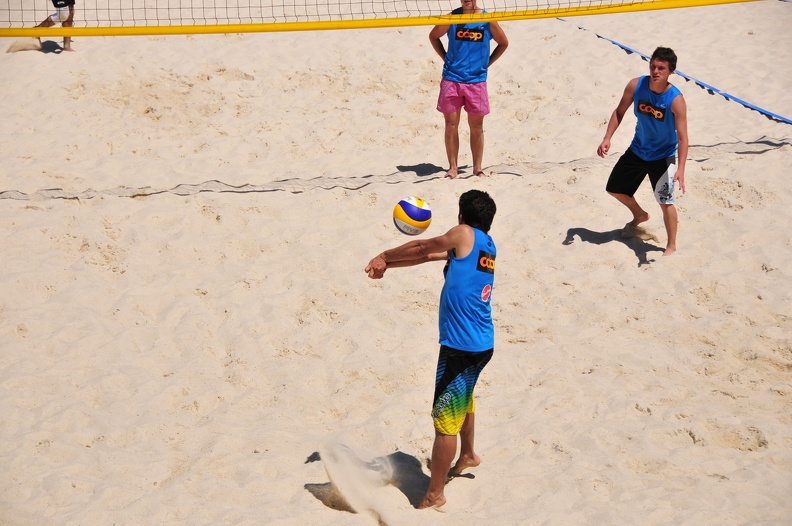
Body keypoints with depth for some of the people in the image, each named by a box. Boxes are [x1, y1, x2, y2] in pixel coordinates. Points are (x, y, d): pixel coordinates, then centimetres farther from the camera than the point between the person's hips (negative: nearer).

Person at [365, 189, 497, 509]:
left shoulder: (465, 235, -9)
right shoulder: (486, 244, 13)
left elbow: (422, 248, 4)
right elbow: (428, 256, 16)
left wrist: (385, 255, 19)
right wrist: (388, 264, 13)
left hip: (461, 347, -10)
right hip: (481, 343, 10)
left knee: (445, 417, -4)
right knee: (462, 399, 33)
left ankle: (434, 494, 1)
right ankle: (468, 455, 53)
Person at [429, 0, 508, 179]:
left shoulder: (488, 19, -3)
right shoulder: (452, 17, -3)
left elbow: (503, 43, 11)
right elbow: (434, 36, 13)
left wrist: (486, 63, 5)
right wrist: (446, 58, 5)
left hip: (476, 80, 0)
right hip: (451, 79, 0)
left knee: (476, 126, 7)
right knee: (451, 124, 2)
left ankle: (477, 167, 16)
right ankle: (453, 167, 11)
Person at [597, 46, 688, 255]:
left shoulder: (676, 100, -28)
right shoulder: (636, 86, -17)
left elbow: (682, 137, -27)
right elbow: (620, 112, 0)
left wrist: (680, 169, -37)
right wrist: (607, 138, -10)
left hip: (663, 156, -5)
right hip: (637, 150, 5)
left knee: (665, 202, -9)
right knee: (614, 188, 17)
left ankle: (671, 246, 10)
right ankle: (640, 216, 46)